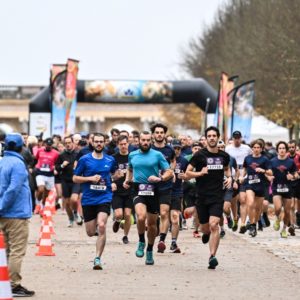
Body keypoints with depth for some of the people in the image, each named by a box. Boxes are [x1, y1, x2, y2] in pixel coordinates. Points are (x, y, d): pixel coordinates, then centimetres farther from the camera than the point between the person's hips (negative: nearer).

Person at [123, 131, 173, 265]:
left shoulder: (157, 155, 1)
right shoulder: (132, 155, 10)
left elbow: (169, 172, 1)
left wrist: (160, 178, -17)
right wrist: (127, 180, 11)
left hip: (153, 192, 0)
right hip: (138, 191, 0)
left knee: (152, 223, 9)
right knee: (141, 217, -26)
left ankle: (150, 251, 27)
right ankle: (141, 242, -2)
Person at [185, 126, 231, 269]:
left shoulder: (224, 156, 6)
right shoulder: (200, 155, -4)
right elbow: (187, 173, -1)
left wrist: (229, 178, 7)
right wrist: (200, 173, -18)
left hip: (217, 197, 0)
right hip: (202, 197, 0)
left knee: (214, 225, -17)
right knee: (205, 227, 10)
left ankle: (212, 256, -17)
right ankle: (206, 233, 48)